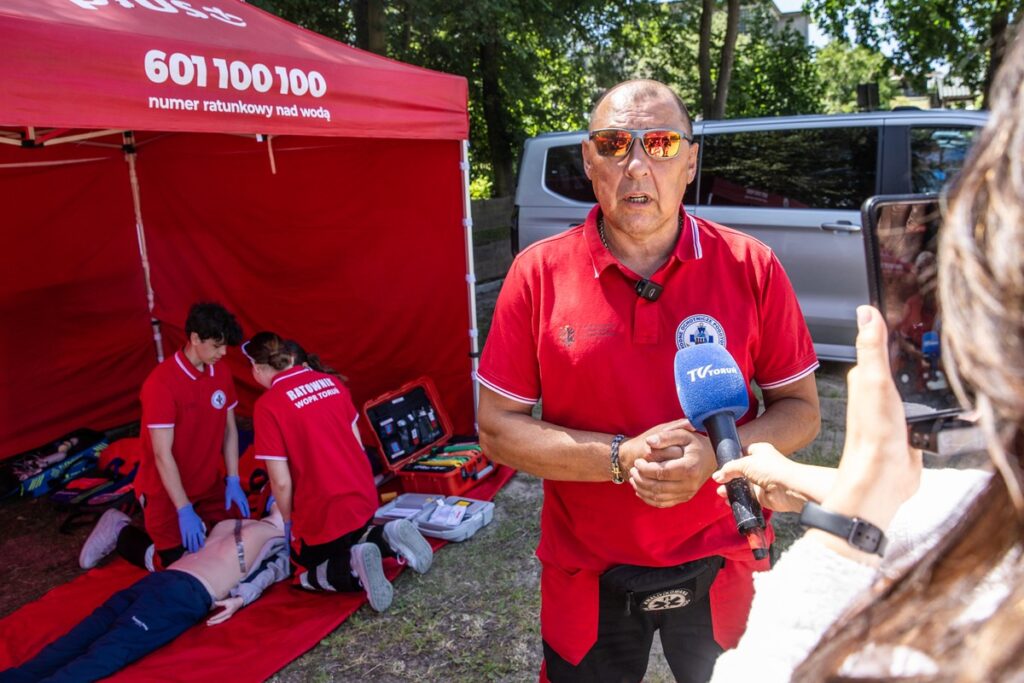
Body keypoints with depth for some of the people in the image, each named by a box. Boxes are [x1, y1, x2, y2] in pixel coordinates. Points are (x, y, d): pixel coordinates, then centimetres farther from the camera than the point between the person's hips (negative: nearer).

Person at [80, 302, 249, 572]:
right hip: (166, 491, -6)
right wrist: (184, 511, -24)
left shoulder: (222, 375, -2)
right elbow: (162, 454, -24)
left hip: (209, 487, 6)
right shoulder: (161, 383, -24)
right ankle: (120, 533, 21)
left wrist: (233, 481, -1)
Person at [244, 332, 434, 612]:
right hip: (365, 499, 6)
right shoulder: (331, 382, 2)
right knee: (352, 539, 33)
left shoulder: (267, 406, -15)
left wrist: (288, 521, 3)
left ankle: (352, 565, -11)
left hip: (321, 515, -6)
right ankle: (387, 537, 3)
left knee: (306, 572, 20)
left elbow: (281, 482, -14)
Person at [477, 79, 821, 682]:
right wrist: (621, 458, -21)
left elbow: (801, 411, -1)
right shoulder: (539, 274, -10)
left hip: (719, 569, 1)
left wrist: (717, 454, -21)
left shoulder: (752, 268, -8)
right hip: (588, 580, 0)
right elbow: (497, 430, -8)